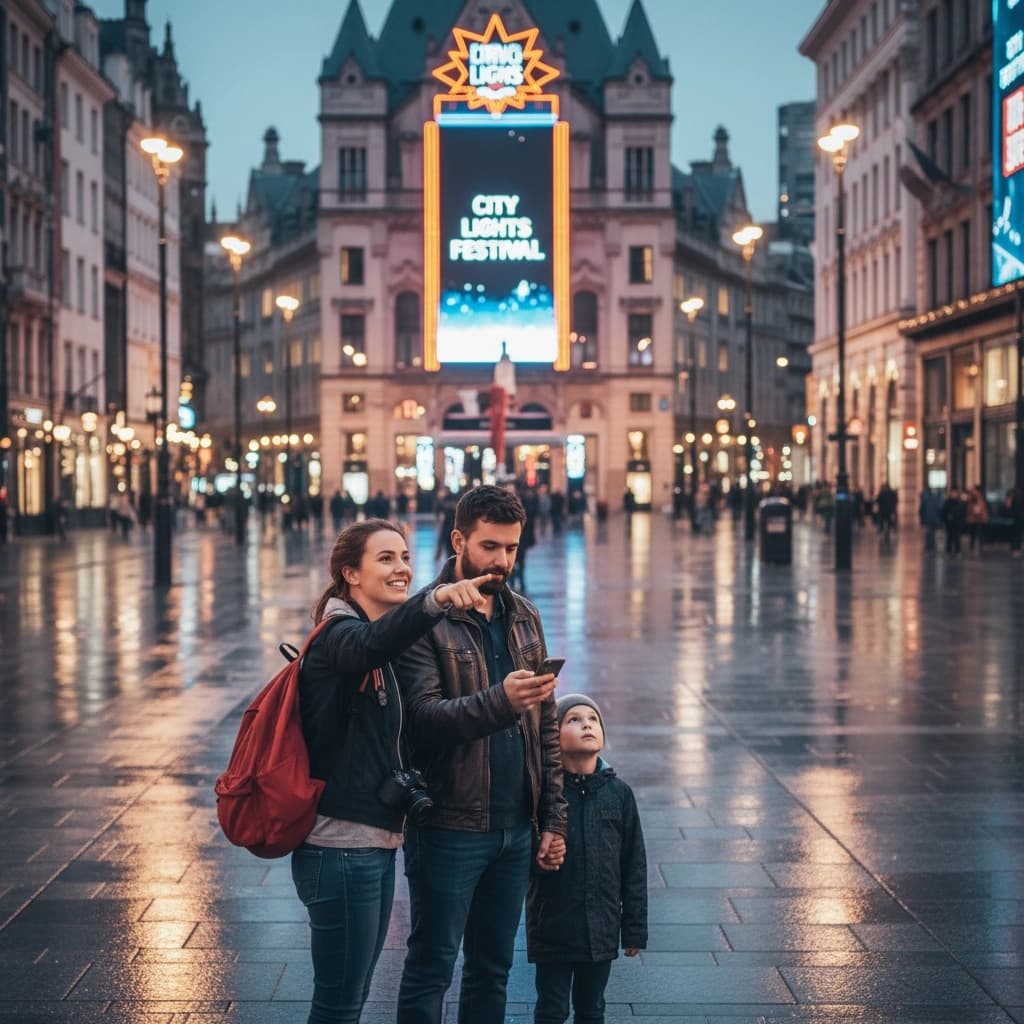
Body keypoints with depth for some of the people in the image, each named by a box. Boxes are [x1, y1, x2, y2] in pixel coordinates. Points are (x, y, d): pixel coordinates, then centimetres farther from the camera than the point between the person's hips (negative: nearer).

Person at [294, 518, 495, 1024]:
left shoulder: (385, 656, 14)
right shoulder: (339, 635, -15)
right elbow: (374, 642, -40)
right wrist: (435, 599, -56)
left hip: (377, 844, 9)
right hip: (341, 847, -9)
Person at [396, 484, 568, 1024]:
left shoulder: (524, 617, 11)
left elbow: (546, 727, 14)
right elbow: (424, 717, -20)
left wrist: (553, 818, 9)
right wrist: (499, 702, -37)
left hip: (516, 829, 6)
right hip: (449, 828, -6)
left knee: (493, 968, 14)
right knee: (430, 968, 3)